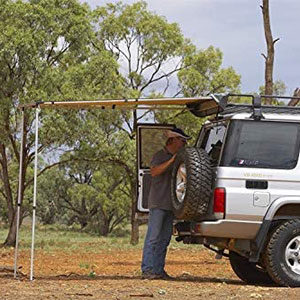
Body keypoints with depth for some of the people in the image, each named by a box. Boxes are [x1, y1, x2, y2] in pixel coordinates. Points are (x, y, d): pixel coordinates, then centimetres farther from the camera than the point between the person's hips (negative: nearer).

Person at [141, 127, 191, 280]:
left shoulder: (177, 157, 19)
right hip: (158, 203, -8)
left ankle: (158, 270, 11)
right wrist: (172, 160, -25)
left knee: (164, 238, 8)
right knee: (153, 237, -9)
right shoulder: (160, 156, -5)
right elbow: (154, 171, -22)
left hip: (170, 204, 8)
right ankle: (147, 270, -10)